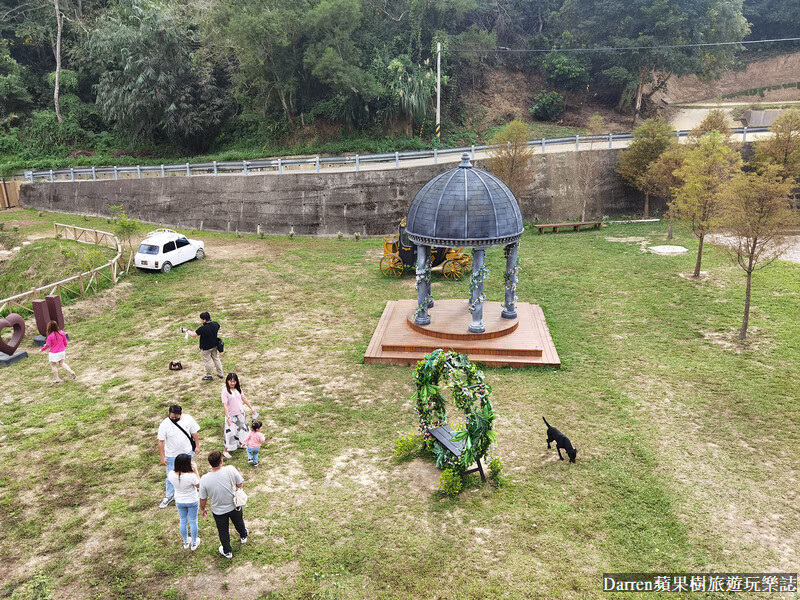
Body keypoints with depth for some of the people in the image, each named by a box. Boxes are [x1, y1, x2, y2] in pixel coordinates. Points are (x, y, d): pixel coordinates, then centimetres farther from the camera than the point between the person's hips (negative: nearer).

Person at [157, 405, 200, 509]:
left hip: (187, 453, 2)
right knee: (170, 477, 8)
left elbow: (194, 433, -1)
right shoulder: (164, 425, -19)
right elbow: (161, 442, -13)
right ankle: (169, 496, 27)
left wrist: (197, 446, 3)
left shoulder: (188, 419, -13)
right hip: (171, 455, -2)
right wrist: (162, 457, -12)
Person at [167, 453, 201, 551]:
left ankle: (185, 542, 44)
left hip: (179, 502, 3)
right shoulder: (191, 476, -35)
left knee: (183, 521, 24)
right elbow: (199, 485, -15)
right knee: (193, 521, 19)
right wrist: (195, 471, -17)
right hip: (192, 501, -3)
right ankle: (194, 543, 37)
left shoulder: (171, 474, -23)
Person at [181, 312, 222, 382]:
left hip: (206, 348, -6)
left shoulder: (202, 328, -31)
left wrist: (186, 331, -6)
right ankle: (220, 374, 29)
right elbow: (219, 328, 12)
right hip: (214, 345, 6)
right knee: (216, 359, 20)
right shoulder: (215, 324, -11)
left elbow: (194, 335, -21)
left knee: (207, 361, 11)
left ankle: (210, 376, 25)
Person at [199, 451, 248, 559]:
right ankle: (243, 536, 60)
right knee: (239, 522, 32)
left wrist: (203, 509, 6)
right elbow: (240, 484, -13)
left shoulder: (204, 479, -29)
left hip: (218, 511, -1)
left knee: (223, 531, 25)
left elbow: (203, 499, -14)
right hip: (234, 506, 1)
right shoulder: (230, 470, -29)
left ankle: (227, 552, 45)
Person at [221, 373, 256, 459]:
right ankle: (226, 451, 10)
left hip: (240, 413, 7)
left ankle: (240, 444, 42)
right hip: (232, 415, -7)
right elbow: (225, 404, -23)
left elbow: (243, 398, 11)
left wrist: (251, 407, 14)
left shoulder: (238, 389, -1)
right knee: (230, 432, -3)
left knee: (242, 429, 21)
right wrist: (228, 417, -30)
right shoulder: (225, 391, -19)